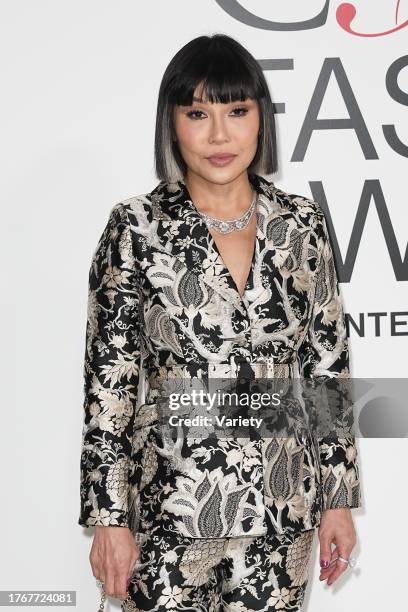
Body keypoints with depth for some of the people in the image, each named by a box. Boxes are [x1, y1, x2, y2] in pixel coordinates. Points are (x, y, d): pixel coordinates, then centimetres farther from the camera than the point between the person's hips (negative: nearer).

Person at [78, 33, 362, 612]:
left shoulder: (303, 223, 1)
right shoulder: (137, 228, -7)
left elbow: (328, 362, 5)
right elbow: (108, 377, -6)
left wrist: (339, 497, 5)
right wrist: (109, 518, -7)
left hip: (282, 506, 3)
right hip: (170, 506, -2)